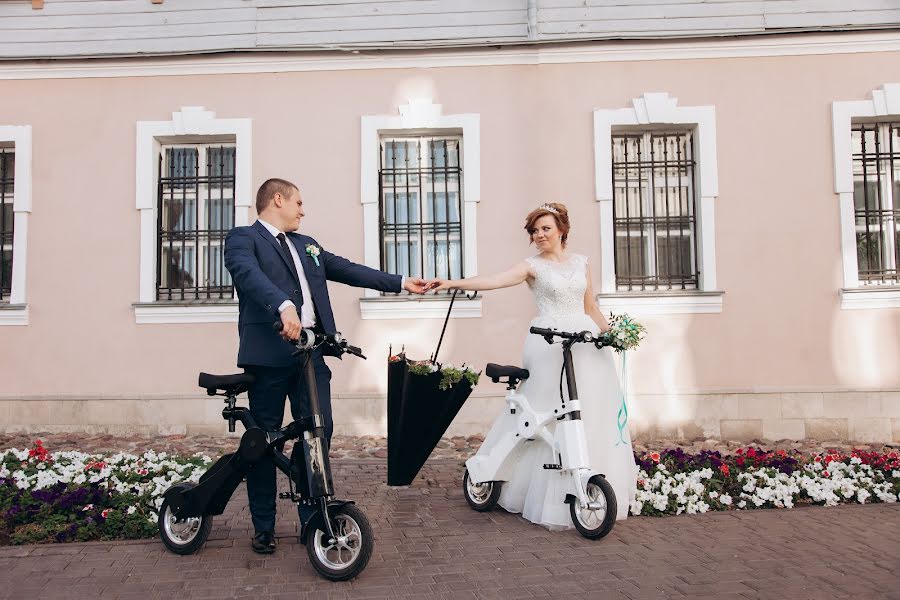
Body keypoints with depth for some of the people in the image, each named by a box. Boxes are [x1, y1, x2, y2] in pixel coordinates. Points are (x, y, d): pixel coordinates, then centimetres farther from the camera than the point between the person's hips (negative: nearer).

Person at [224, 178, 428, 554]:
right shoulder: (243, 238, 1)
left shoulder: (307, 245, 24)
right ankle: (263, 528, 18)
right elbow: (249, 274, -19)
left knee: (319, 432, 2)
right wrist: (284, 306, -37)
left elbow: (347, 269, 23)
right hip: (269, 352, -5)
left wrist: (401, 282, 19)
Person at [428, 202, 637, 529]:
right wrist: (453, 283, -29)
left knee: (593, 415, 6)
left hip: (586, 342, 5)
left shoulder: (580, 262, 14)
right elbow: (495, 279, -16)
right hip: (551, 345, -5)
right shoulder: (533, 266, 1)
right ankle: (557, 498, 4)